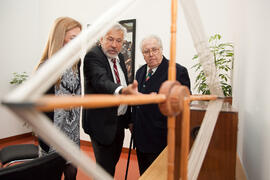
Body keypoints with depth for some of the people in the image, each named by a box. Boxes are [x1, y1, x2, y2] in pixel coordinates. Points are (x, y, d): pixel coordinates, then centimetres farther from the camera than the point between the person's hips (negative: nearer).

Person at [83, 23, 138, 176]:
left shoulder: (120, 57, 8)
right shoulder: (93, 56, -16)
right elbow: (101, 80, -36)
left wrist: (129, 119, 11)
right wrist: (122, 90, -57)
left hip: (120, 121, 8)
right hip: (103, 123, -7)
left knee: (113, 163, 24)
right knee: (105, 168, 4)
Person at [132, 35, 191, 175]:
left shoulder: (178, 71, -12)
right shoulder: (140, 72, 11)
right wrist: (132, 122, 13)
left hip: (161, 139, -6)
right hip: (141, 137, 7)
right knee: (143, 174, 21)